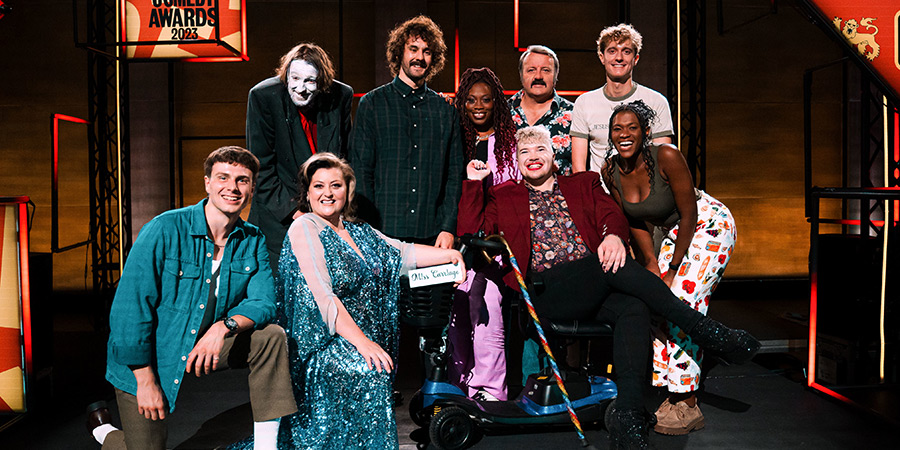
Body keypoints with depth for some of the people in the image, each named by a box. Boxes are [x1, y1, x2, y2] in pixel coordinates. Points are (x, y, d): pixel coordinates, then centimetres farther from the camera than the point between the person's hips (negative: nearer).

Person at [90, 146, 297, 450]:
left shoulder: (253, 241, -4)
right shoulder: (165, 230, -18)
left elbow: (264, 302, -9)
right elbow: (130, 308, -18)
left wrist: (224, 326, -30)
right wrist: (146, 380, -18)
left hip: (206, 347, 4)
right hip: (145, 359, -3)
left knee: (272, 337, -19)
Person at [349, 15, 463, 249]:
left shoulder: (445, 109, 11)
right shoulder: (372, 103, 5)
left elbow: (455, 173, 9)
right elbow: (360, 170, 0)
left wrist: (448, 228, -2)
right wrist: (369, 232, -8)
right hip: (383, 233, -2)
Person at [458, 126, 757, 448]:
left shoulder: (584, 184, 26)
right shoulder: (503, 197, 20)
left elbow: (612, 214, 9)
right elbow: (470, 232, 7)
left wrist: (614, 235, -14)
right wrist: (474, 183, -1)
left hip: (597, 289, 3)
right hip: (545, 293, -3)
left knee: (634, 307, -30)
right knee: (613, 267, -30)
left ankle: (627, 412, -37)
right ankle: (705, 331, -22)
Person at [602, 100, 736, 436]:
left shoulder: (667, 157, -27)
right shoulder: (611, 172, -9)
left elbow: (689, 213, -21)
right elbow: (637, 222, 2)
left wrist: (673, 268, -17)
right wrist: (652, 264, -5)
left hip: (709, 225, -6)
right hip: (672, 233, 7)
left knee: (683, 302, -16)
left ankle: (688, 407, -9)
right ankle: (674, 395, 10)